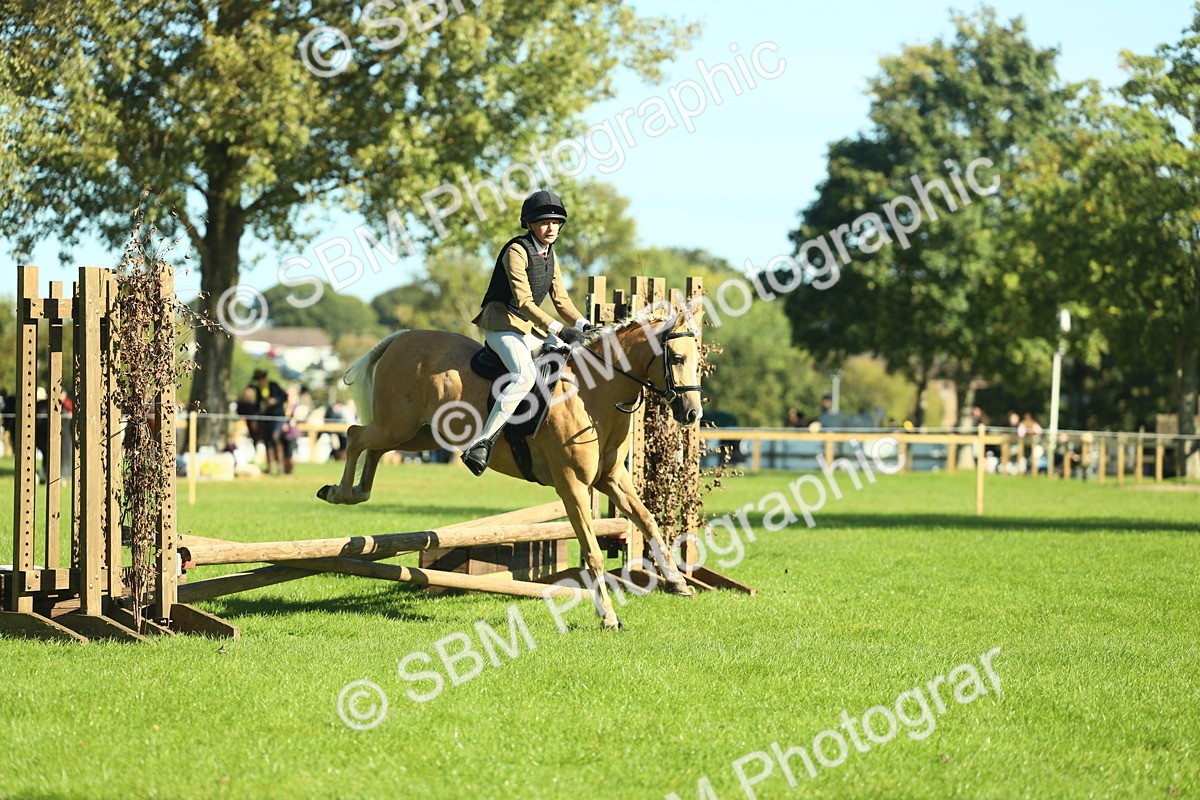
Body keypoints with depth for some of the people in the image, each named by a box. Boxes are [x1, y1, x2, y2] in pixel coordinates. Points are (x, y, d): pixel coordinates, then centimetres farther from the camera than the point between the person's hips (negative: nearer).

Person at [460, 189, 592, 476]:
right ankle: (481, 444, -34)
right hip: (502, 323, -9)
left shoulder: (549, 253, 11)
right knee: (525, 376, -32)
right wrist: (559, 330, -30)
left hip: (530, 327, 9)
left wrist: (583, 325, -7)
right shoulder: (516, 251, -15)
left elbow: (560, 299, 11)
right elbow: (524, 301, -22)